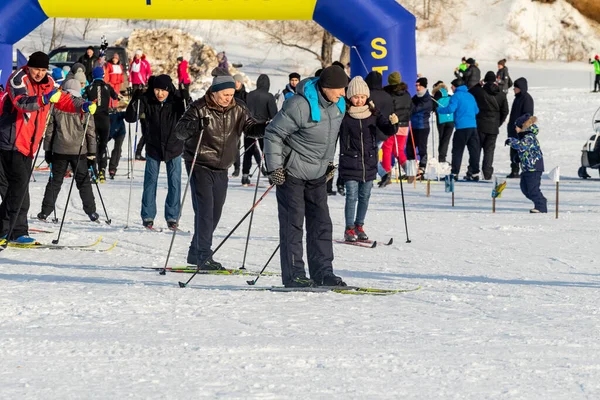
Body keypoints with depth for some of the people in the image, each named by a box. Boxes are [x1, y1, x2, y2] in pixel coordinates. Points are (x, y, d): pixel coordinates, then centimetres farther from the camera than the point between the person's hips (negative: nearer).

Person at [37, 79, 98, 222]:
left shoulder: (56, 106, 0)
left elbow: (49, 129, 4)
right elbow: (90, 131, -2)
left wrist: (48, 150, 11)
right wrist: (92, 152, 3)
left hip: (59, 150, 1)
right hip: (79, 150, -1)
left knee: (55, 181, 9)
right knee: (83, 182, 7)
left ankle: (45, 211, 6)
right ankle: (91, 212, 4)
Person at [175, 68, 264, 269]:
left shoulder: (237, 109, 2)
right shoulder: (199, 108, -12)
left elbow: (249, 128, 4)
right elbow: (179, 131, -15)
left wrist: (262, 128, -18)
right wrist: (195, 125, -36)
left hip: (221, 169, 6)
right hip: (200, 165, -6)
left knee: (215, 213, 11)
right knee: (205, 209, -13)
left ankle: (196, 252, 24)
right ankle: (204, 255, -11)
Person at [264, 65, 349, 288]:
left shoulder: (338, 105, -1)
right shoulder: (299, 106, -25)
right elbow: (273, 133, -17)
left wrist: (329, 162, 18)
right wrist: (274, 167, -17)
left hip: (317, 174, 7)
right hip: (291, 172, -7)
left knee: (321, 222, 7)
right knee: (293, 223, -4)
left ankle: (322, 271, 12)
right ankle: (293, 275, -1)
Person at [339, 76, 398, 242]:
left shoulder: (373, 113, 3)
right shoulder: (343, 114, -7)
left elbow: (388, 131, 2)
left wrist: (393, 124, -19)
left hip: (369, 162, 3)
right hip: (350, 162, -3)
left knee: (365, 196, 10)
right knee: (352, 196, -6)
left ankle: (359, 226, 24)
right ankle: (349, 229, 4)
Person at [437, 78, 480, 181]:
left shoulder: (456, 96, -5)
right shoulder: (470, 96, 16)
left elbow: (450, 109, -15)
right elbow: (476, 111, 22)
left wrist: (439, 109, 0)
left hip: (462, 127, -6)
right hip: (473, 126, 6)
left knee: (457, 151, -2)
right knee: (474, 150, 8)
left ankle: (454, 173, -4)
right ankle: (474, 173, 10)